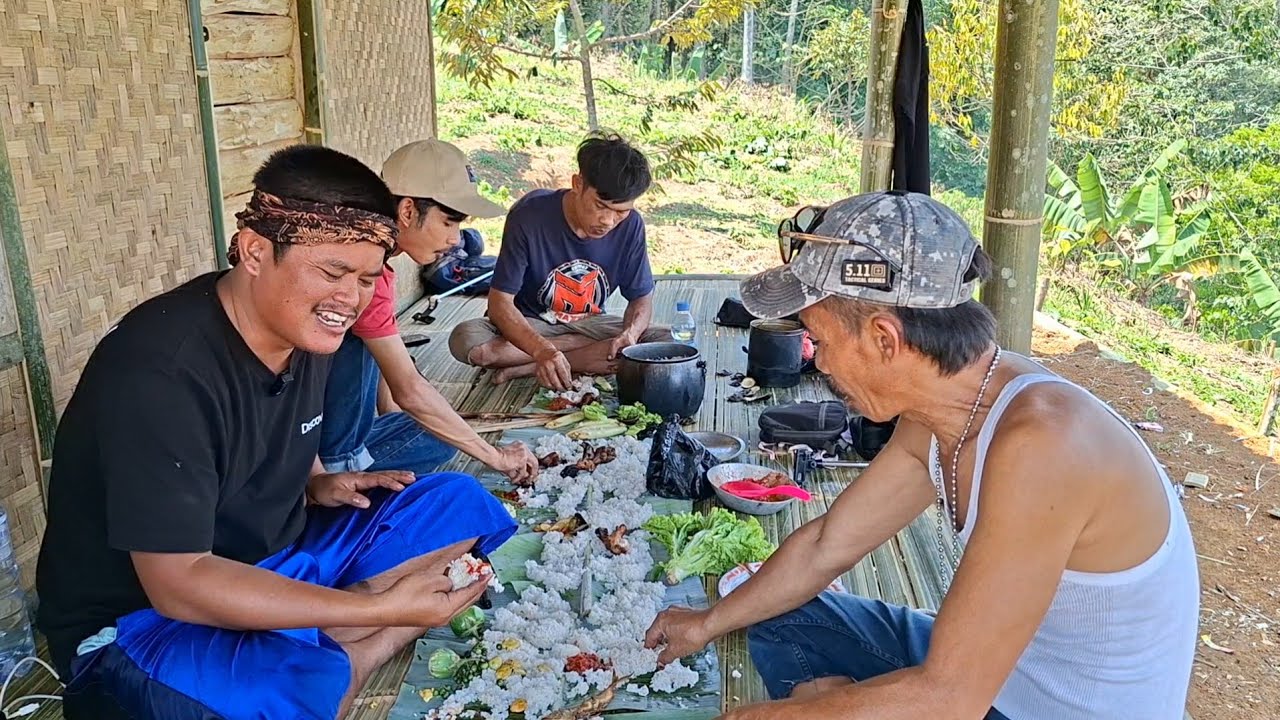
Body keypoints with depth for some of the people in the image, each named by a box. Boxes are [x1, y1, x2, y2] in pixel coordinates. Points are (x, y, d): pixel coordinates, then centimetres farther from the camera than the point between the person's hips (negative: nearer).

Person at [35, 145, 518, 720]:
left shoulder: (305, 326, -2)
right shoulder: (160, 373, -26)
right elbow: (178, 584, -27)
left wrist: (317, 483, -4)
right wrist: (382, 607, -30)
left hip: (274, 567, 8)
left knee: (461, 501, 0)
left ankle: (332, 649, -11)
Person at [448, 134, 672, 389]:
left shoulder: (630, 225, -12)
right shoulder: (530, 215, -22)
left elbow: (641, 298, -1)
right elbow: (500, 303, -23)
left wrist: (630, 334, -25)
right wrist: (542, 350, -41)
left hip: (589, 325, 3)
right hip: (529, 328, -3)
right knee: (465, 339, -33)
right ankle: (588, 357, -19)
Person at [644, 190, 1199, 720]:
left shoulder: (1038, 441, -32)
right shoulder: (932, 421, -6)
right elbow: (827, 545, 7)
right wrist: (709, 623, 16)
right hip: (996, 672, 8)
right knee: (779, 621, 12)